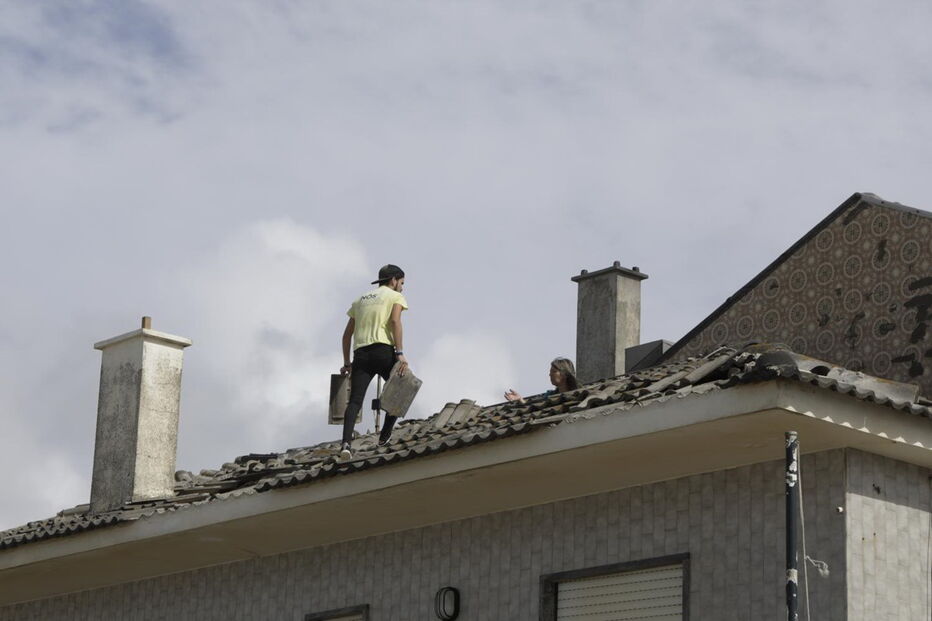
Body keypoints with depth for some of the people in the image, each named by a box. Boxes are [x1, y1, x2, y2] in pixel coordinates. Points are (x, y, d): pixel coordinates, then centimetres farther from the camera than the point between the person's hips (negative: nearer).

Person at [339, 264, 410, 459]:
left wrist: (346, 363, 27)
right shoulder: (395, 297, 11)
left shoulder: (360, 300, 29)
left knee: (355, 401, -9)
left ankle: (346, 443, -29)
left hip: (361, 354, 4)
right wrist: (400, 353, -15)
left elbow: (347, 334, 25)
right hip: (383, 350, -4)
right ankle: (385, 436, 14)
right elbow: (395, 321, -8)